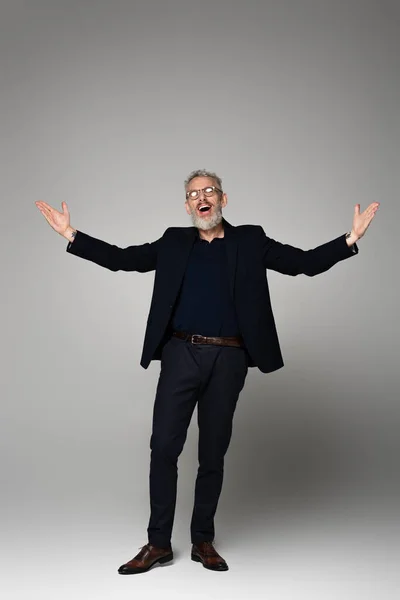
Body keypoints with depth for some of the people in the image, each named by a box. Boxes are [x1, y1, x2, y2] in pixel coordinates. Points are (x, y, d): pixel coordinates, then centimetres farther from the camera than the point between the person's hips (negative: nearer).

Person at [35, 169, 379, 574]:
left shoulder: (250, 241, 8)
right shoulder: (174, 242, 12)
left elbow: (305, 262, 2)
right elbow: (122, 258, 7)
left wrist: (350, 239, -13)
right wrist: (71, 235, -2)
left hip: (228, 360, 0)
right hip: (181, 355, 1)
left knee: (213, 453, 8)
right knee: (163, 446, -2)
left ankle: (203, 541, 22)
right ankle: (158, 543, 11)